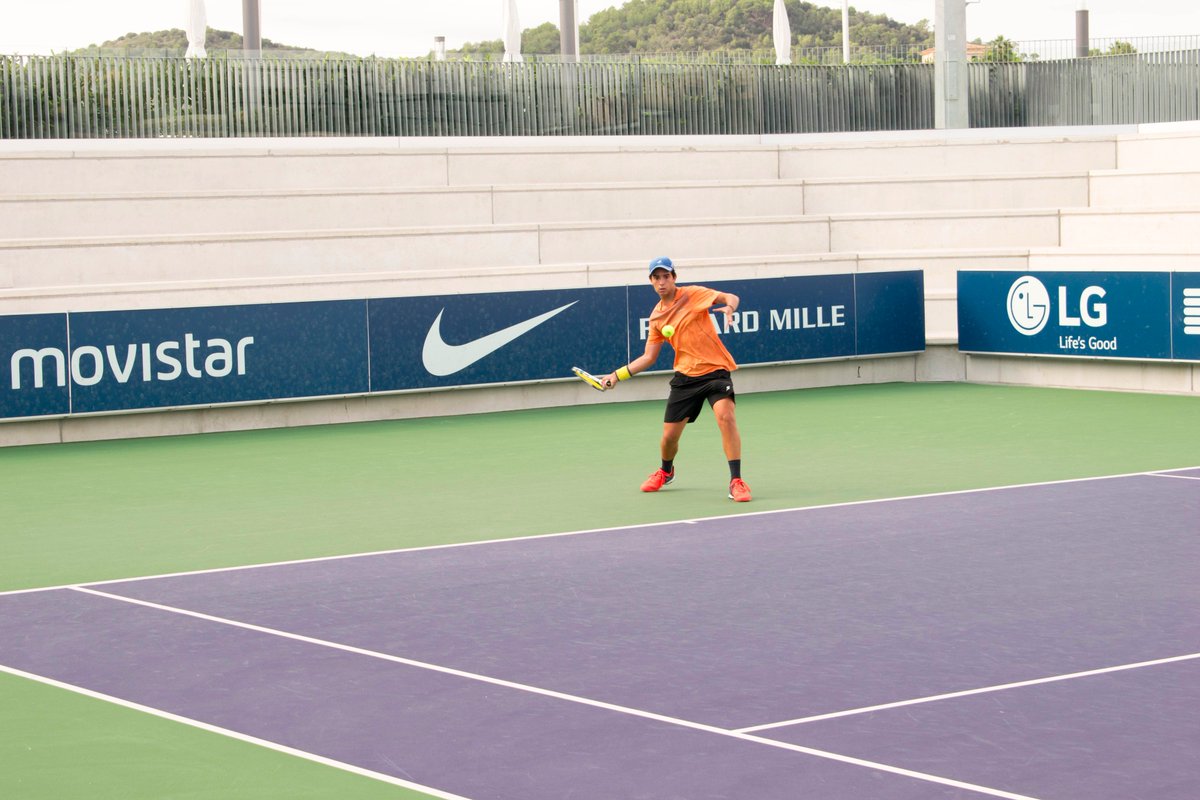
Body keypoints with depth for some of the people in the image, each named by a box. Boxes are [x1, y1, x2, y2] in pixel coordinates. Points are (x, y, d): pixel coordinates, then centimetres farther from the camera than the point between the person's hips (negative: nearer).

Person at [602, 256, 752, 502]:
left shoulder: (692, 294, -3)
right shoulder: (656, 317, 9)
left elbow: (730, 297, -12)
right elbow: (649, 357, 14)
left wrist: (729, 307, -36)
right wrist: (618, 375, 6)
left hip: (715, 369, -4)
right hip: (685, 376, 4)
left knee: (726, 417, -28)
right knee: (669, 436, 6)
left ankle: (736, 481, -22)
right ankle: (666, 472, 40)